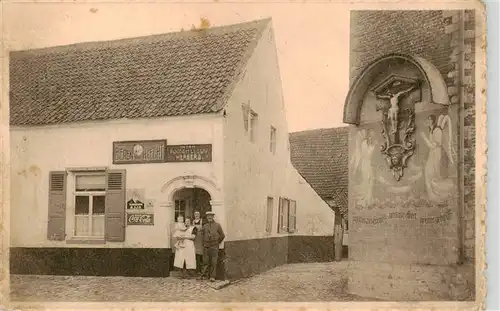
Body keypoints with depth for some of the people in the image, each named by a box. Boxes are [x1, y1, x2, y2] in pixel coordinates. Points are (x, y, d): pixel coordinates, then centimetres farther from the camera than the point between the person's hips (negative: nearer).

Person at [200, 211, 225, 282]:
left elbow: (222, 235, 9)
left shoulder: (217, 225, 3)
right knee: (205, 261, 1)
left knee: (213, 262, -2)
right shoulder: (205, 226, 10)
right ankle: (204, 275, 8)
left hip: (214, 246, -2)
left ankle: (212, 277, 2)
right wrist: (204, 243, 14)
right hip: (206, 246, 2)